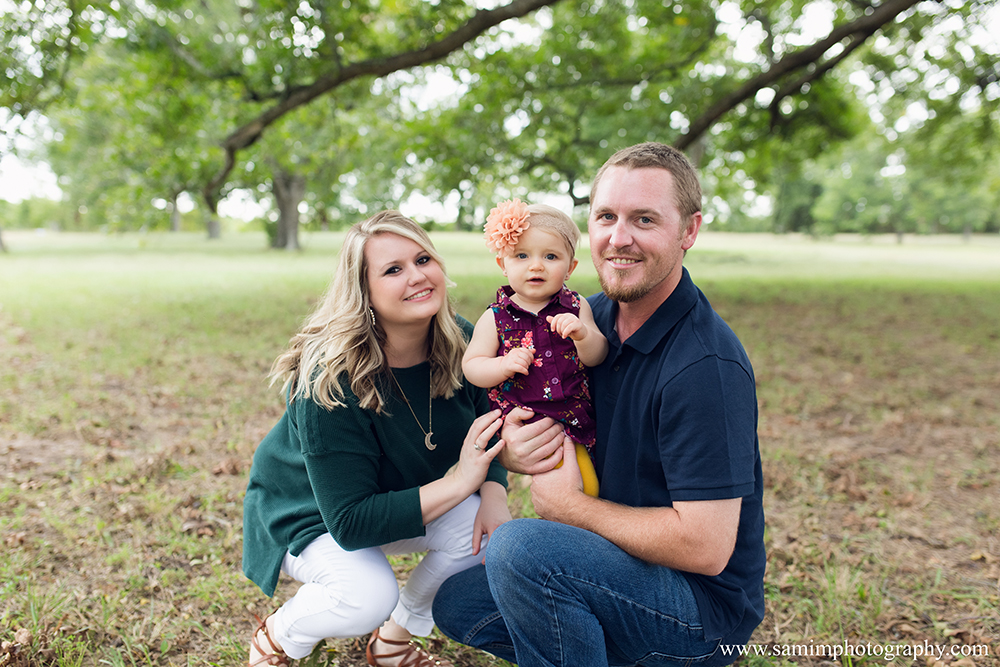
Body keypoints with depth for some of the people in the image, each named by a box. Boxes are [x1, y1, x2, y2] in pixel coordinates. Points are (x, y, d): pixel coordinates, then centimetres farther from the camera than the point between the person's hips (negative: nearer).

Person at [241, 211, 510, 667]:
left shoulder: (462, 344, -17)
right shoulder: (329, 382, -34)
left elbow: (487, 435, -3)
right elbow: (350, 522, -33)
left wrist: (493, 494, -25)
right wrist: (459, 481, -37)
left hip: (401, 499, 6)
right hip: (306, 515, -5)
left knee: (486, 534, -20)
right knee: (369, 596, -32)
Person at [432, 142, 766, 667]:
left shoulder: (705, 364, -26)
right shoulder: (593, 318, 0)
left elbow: (706, 548, -29)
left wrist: (569, 504, -17)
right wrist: (513, 450, -15)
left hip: (708, 611, -8)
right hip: (626, 564, 9)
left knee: (519, 547, -30)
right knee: (456, 603, 11)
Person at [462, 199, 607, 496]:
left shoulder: (576, 307, 1)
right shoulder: (495, 318, -4)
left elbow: (597, 356, -3)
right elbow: (471, 365, -2)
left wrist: (582, 333, -24)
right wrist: (504, 365, -21)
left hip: (575, 414, 3)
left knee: (590, 487, 9)